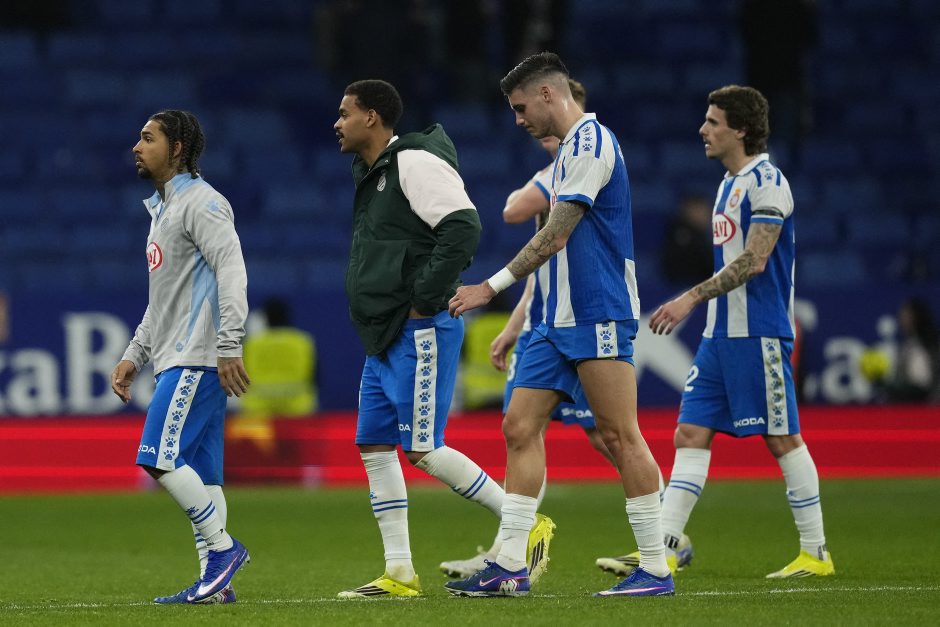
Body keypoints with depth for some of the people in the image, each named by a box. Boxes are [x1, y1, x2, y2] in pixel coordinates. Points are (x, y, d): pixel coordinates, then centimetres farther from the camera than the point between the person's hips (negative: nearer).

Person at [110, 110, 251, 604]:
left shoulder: (201, 202, -9)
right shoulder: (162, 210, 22)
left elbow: (231, 271, -19)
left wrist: (229, 346, -26)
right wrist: (133, 356, 22)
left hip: (198, 359, -10)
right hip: (177, 360, 10)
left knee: (161, 457, -16)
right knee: (198, 472, 5)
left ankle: (222, 546, -9)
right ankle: (215, 582, 4)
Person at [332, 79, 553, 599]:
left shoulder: (414, 163, -13)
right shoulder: (372, 174, 17)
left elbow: (463, 227, -23)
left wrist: (425, 301, -20)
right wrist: (381, 318, 17)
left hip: (419, 335, -10)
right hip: (384, 338, 10)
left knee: (422, 450, -11)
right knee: (374, 447, 6)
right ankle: (399, 574, 7)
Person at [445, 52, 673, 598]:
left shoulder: (590, 139, -11)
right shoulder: (572, 146, 19)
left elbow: (558, 234, -16)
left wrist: (492, 287, -14)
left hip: (598, 315, -10)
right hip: (562, 318, 10)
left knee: (620, 435, -7)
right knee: (520, 426, 4)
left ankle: (657, 569, -3)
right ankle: (511, 567, 4)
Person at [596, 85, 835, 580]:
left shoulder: (766, 182, -12)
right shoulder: (731, 183, 17)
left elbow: (754, 261, -20)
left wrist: (691, 299, -22)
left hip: (758, 335, -9)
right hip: (720, 334, 9)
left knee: (782, 438, -4)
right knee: (691, 433, 2)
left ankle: (816, 553, 4)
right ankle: (662, 549, -2)